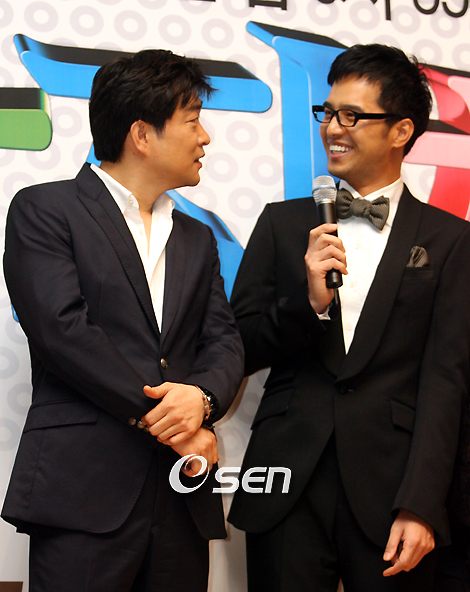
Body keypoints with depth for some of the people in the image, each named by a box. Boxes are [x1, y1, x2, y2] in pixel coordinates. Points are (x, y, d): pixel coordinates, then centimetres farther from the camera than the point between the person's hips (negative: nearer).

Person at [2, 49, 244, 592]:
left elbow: (225, 343, 11)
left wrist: (201, 395, -12)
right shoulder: (43, 211, 1)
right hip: (84, 491, -5)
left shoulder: (198, 240, 20)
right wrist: (159, 417, -12)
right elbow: (62, 330, -12)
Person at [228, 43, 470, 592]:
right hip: (288, 488, 2)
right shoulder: (283, 223, 8)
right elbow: (239, 351, 7)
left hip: (391, 488, -1)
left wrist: (420, 506, -13)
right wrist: (309, 302, -12)